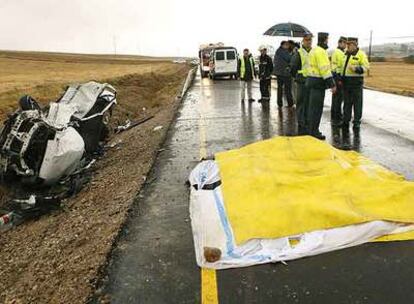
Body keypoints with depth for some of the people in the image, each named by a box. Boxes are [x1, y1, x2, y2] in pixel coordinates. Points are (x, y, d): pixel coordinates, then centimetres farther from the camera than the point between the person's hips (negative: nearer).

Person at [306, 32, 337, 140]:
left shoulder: (314, 50, 15)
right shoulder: (321, 51, -16)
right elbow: (325, 69, -21)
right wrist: (332, 84, -21)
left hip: (313, 80, 10)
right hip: (318, 82, -10)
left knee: (313, 106, 15)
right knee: (317, 108, -6)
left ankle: (312, 129, 23)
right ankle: (314, 131, -2)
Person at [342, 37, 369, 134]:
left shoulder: (361, 54, -6)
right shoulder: (346, 54, 14)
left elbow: (366, 67, -11)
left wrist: (355, 68, -26)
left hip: (356, 82, -6)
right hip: (346, 82, 6)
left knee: (357, 103, 0)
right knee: (347, 103, 11)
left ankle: (356, 123, 6)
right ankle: (346, 122, 20)